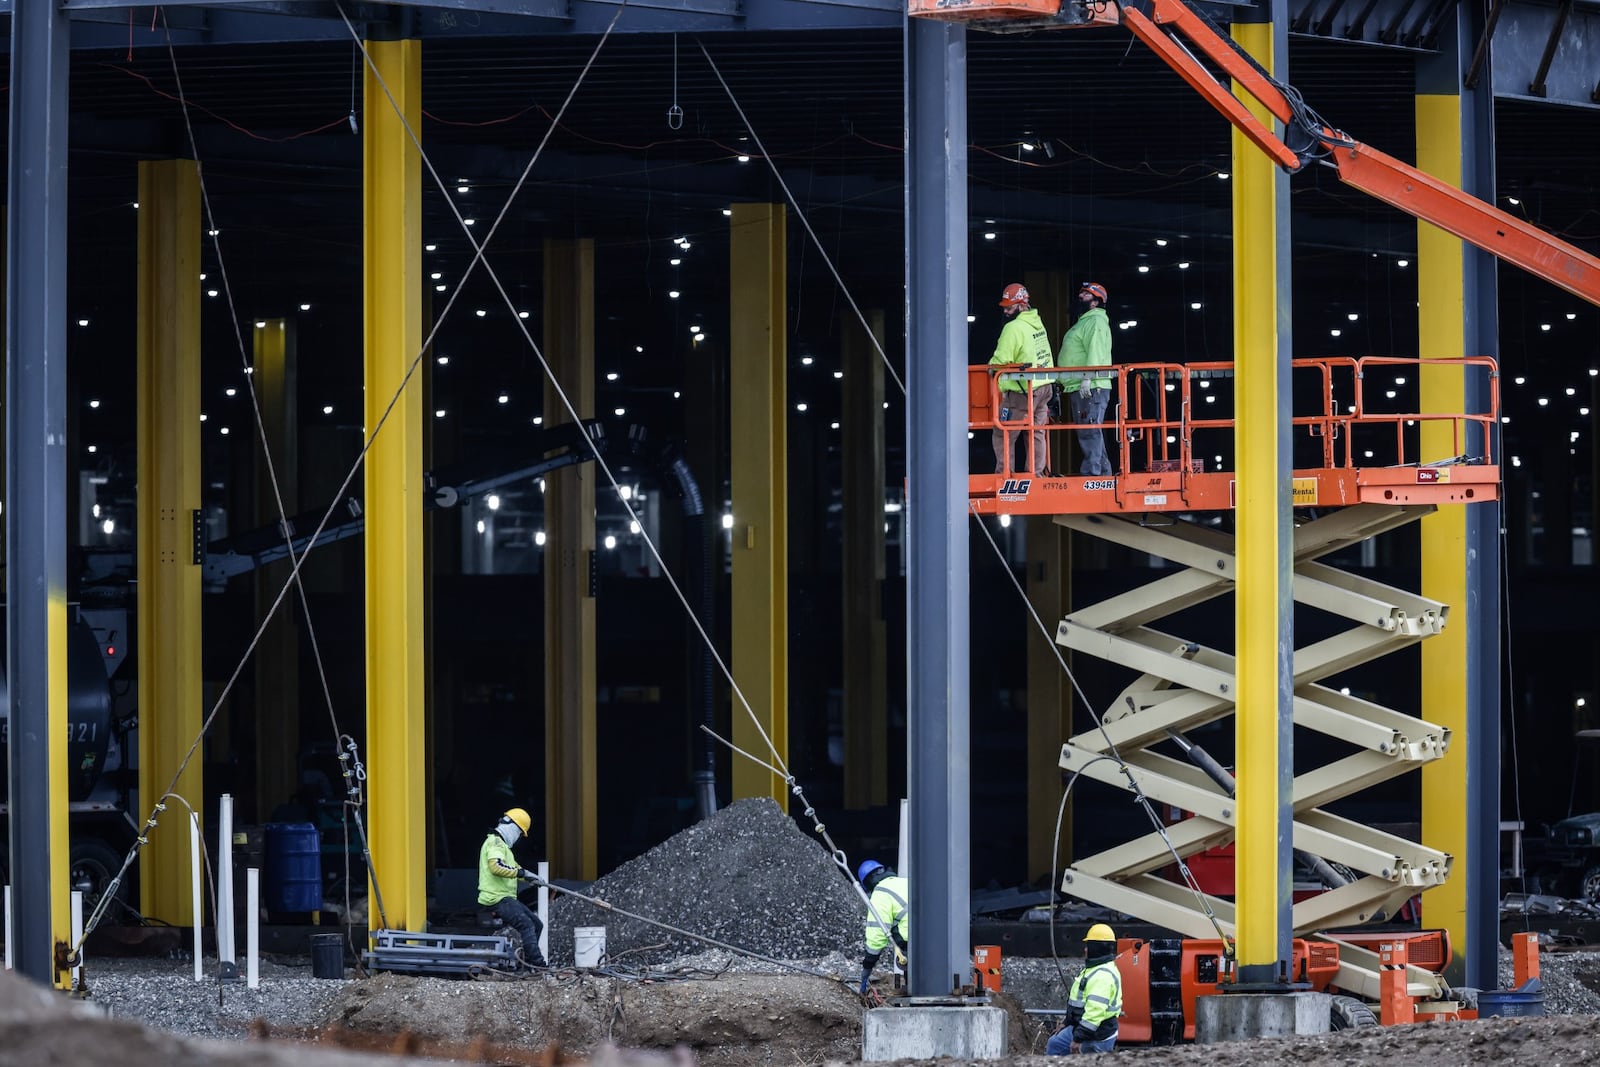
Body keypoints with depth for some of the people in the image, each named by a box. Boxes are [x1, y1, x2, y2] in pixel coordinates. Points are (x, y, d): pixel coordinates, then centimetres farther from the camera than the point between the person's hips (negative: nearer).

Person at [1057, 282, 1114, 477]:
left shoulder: (1096, 321, -6)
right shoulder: (1084, 321, 26)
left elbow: (1095, 352, -19)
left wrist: (1087, 378, -26)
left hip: (1091, 387, -11)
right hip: (1080, 388, 11)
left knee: (1089, 431, -14)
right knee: (1091, 433, 12)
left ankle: (1092, 472, -19)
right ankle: (1103, 472, 16)